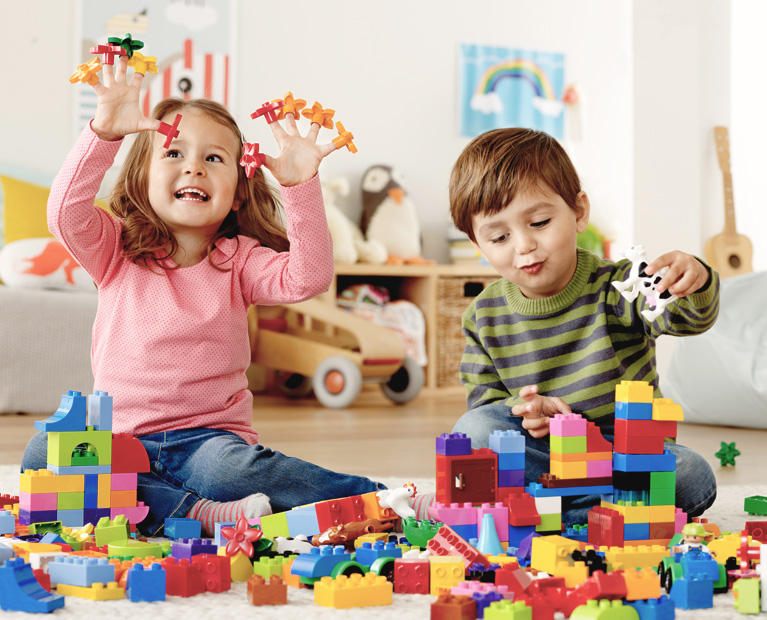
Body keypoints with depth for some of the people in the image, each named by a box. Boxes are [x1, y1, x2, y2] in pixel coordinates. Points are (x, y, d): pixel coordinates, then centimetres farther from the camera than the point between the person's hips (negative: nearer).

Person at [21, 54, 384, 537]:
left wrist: (301, 186, -24)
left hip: (210, 436, -2)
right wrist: (103, 134, -27)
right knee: (43, 454, -27)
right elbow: (67, 214, -14)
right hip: (122, 438, 2)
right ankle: (202, 515, -33)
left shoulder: (240, 260, 5)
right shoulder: (116, 251, 6)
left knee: (224, 468, -36)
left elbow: (308, 277, -13)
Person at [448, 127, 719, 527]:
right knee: (473, 429, -24)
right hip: (542, 450, 2)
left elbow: (691, 316, -28)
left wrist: (695, 283, -54)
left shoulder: (614, 288, -13)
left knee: (692, 478, -28)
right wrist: (525, 409, -20)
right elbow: (483, 397, 4)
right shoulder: (484, 317, -3)